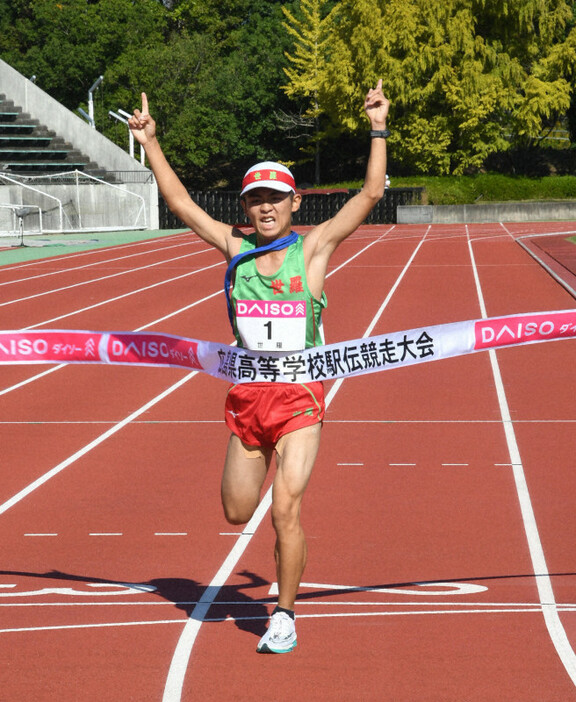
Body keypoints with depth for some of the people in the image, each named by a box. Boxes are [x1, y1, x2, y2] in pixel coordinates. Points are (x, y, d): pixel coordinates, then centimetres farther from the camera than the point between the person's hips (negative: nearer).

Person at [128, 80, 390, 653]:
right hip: (247, 398, 4)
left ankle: (284, 617, 3)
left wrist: (378, 130, -11)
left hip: (300, 399, -3)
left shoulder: (312, 249, -2)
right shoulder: (236, 248, 5)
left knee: (285, 510, -12)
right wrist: (151, 145, 4)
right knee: (237, 513, 13)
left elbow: (371, 195, -6)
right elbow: (180, 203, 8)